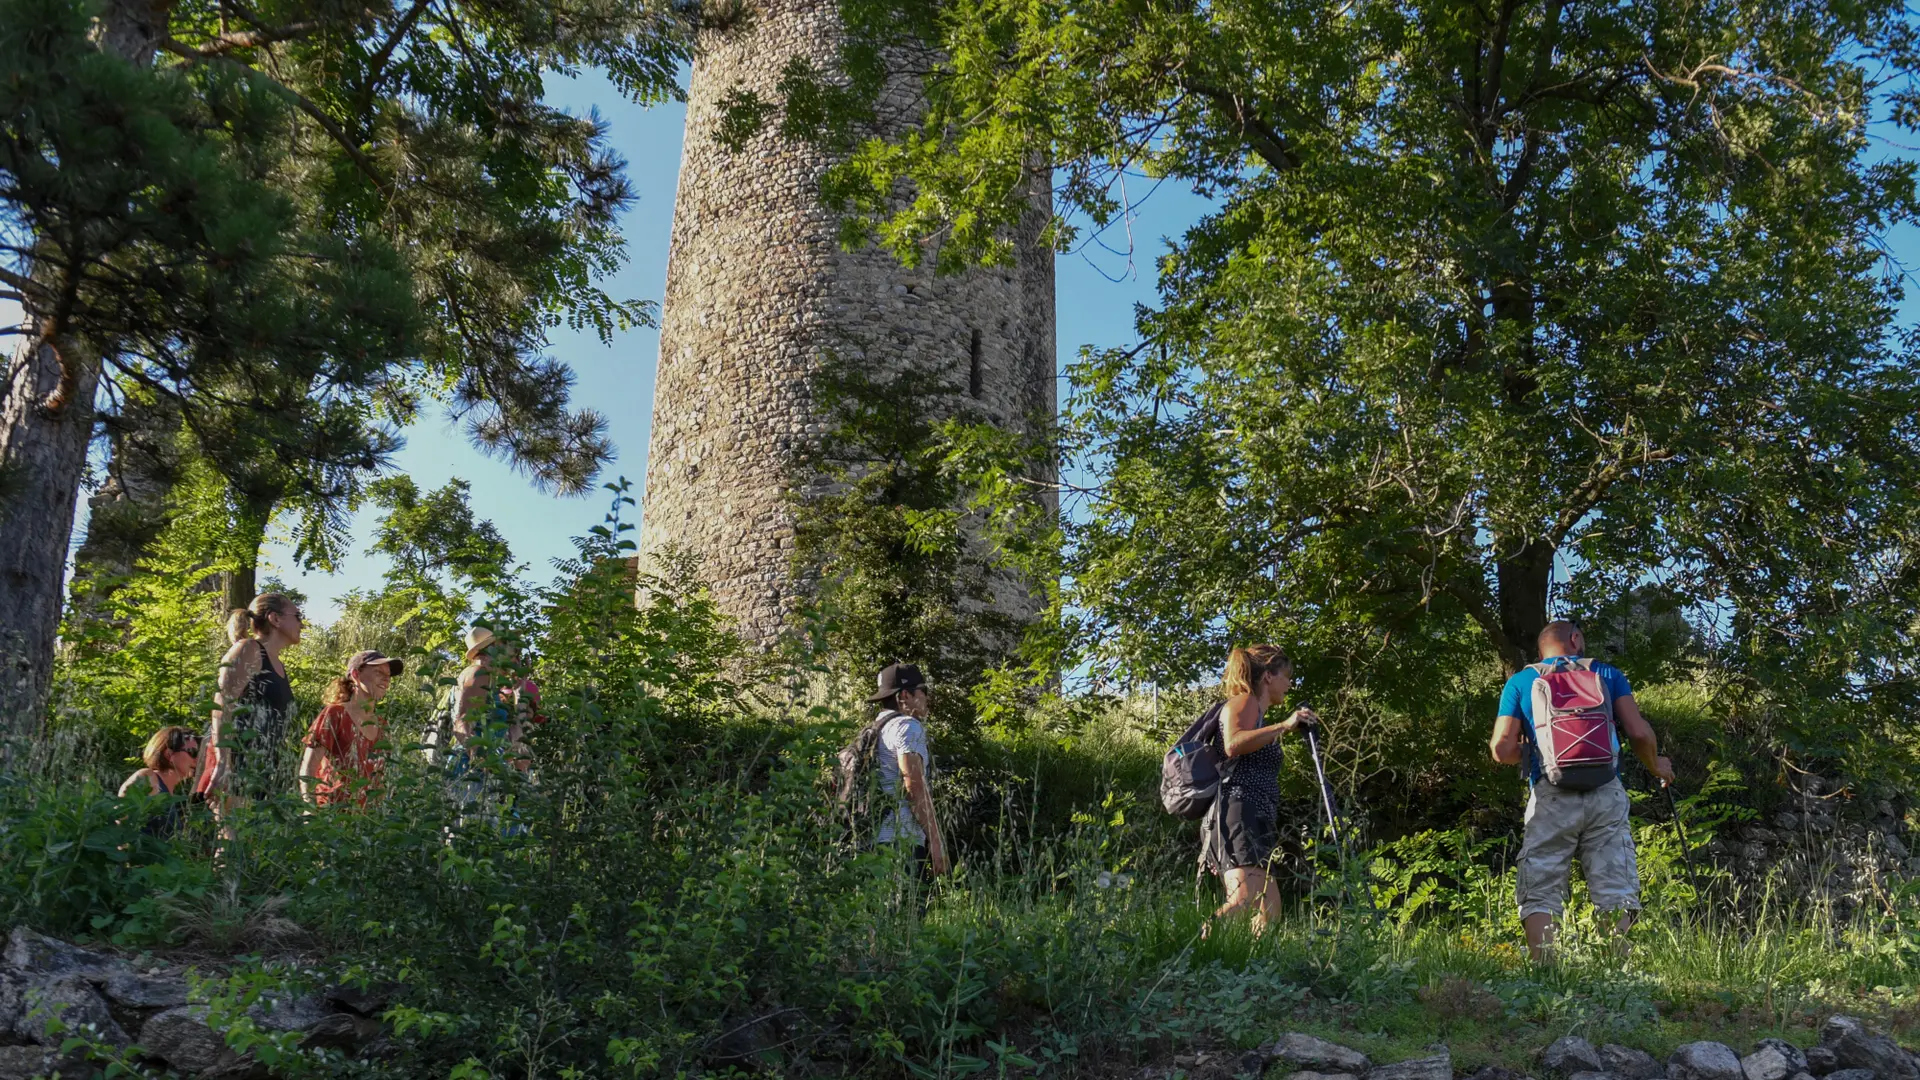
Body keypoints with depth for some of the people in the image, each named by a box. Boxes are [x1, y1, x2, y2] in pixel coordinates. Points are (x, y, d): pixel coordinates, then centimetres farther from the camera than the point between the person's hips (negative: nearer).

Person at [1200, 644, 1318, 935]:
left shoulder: (1257, 712, 29)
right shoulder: (1243, 702, 0)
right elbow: (1233, 745, -23)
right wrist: (1283, 726, -21)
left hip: (1255, 825, 11)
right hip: (1238, 814, -11)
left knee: (1269, 912, 4)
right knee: (1245, 900, -27)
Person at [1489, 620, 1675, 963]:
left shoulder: (1520, 681, 13)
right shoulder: (1606, 673, 14)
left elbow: (1502, 749, 3)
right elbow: (1639, 732, 3)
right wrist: (1656, 766, 22)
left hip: (1551, 797, -1)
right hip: (1606, 794, 1)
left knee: (1540, 894, 1)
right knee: (1615, 891, 3)